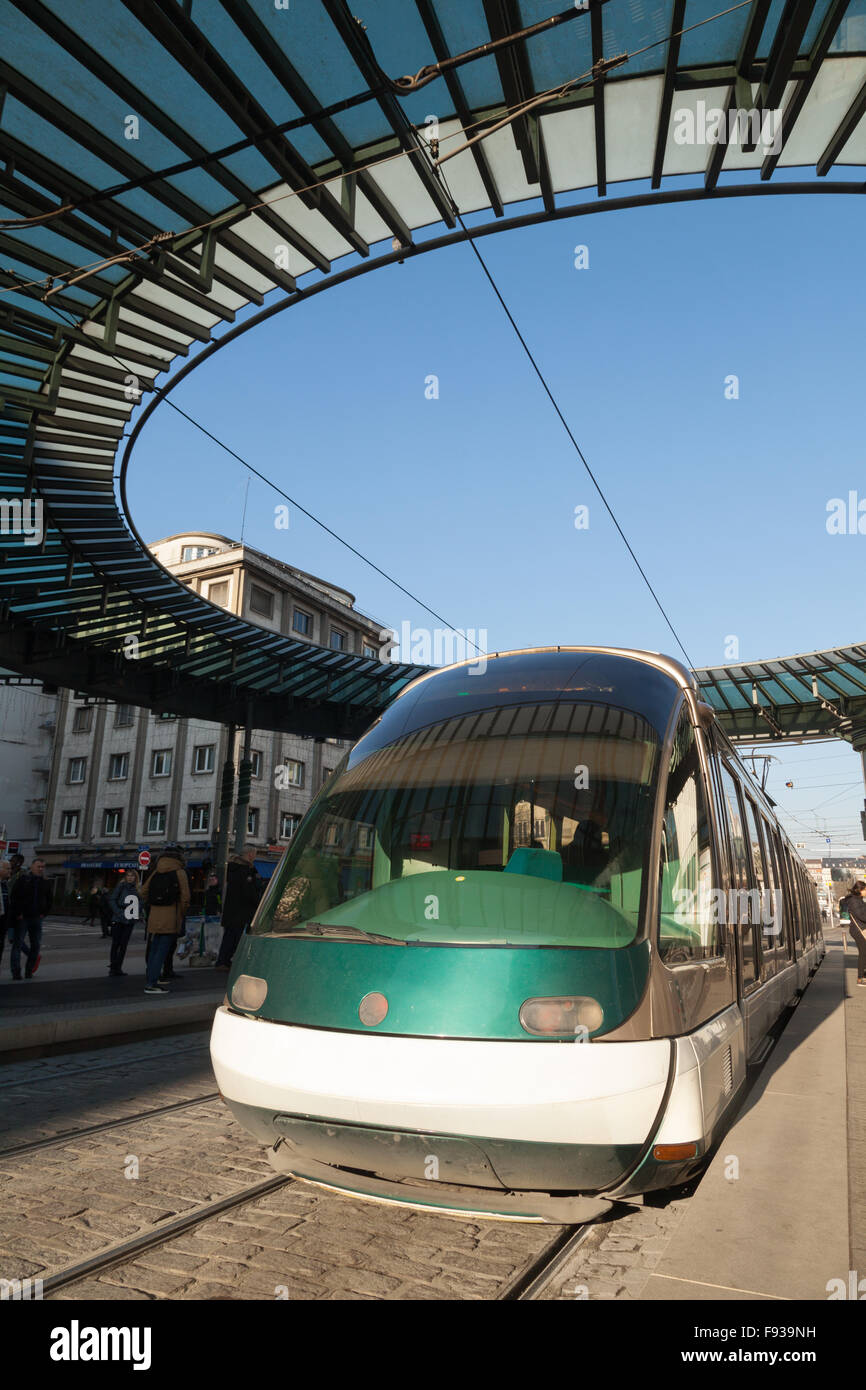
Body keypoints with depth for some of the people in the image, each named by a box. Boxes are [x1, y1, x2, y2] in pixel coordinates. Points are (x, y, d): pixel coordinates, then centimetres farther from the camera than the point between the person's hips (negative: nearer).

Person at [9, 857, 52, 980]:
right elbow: (13, 897, -6)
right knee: (17, 944, -4)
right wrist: (17, 914, -11)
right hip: (21, 918, -4)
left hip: (37, 919, 4)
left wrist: (44, 913, 5)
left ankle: (29, 972, 15)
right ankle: (16, 973, 0)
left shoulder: (45, 883, 10)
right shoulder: (22, 879, -3)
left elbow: (49, 901, 18)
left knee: (36, 946, 5)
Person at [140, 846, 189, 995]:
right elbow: (185, 897, -9)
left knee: (153, 950, 15)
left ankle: (152, 980, 22)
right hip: (170, 919, -5)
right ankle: (151, 984, -6)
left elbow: (144, 892, 8)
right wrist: (182, 914, 6)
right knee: (162, 951, -3)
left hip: (154, 917, 5)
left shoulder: (154, 872, 7)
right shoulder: (179, 872, -7)